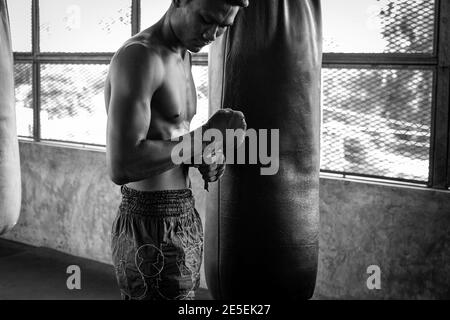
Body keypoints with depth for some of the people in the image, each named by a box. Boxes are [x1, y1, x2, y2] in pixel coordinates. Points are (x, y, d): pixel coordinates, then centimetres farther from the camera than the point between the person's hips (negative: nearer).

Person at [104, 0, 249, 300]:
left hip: (185, 218, 9)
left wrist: (205, 157, 2)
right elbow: (121, 167, -29)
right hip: (152, 231, -9)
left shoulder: (183, 57, 10)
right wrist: (205, 137, -24)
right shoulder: (139, 56, -19)